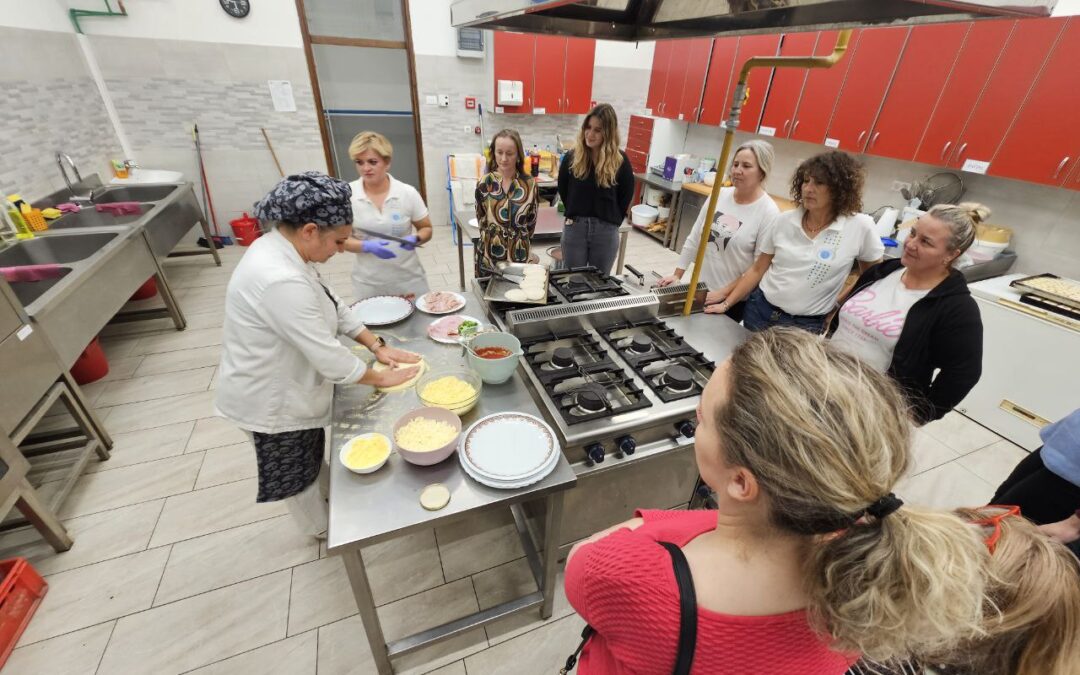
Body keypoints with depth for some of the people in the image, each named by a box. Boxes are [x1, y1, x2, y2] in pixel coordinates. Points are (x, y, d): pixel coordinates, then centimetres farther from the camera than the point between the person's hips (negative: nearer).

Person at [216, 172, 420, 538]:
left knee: (311, 457, 31)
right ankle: (322, 528, 46)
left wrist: (377, 345, 0)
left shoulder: (283, 250, -5)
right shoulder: (279, 280, -37)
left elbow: (332, 304, 4)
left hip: (287, 382, 8)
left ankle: (328, 499, 57)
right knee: (296, 471, 19)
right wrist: (380, 377, -16)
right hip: (271, 400, -8)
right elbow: (329, 356, -32)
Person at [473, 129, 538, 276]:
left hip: (519, 257, 0)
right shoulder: (484, 183, -3)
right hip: (489, 257, 0)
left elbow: (531, 223, 6)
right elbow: (481, 221, 7)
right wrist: (494, 239, 12)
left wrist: (518, 241, 10)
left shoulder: (529, 184, -3)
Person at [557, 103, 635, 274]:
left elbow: (627, 195, 4)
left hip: (606, 231, -1)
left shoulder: (620, 161, -5)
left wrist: (612, 220, 4)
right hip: (575, 227, 1)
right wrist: (576, 213, 10)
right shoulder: (572, 157, -2)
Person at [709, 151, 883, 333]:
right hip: (760, 310, 2)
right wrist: (726, 304, -3)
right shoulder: (783, 221, -3)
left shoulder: (860, 226, -9)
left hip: (807, 325, -2)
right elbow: (757, 269, 2)